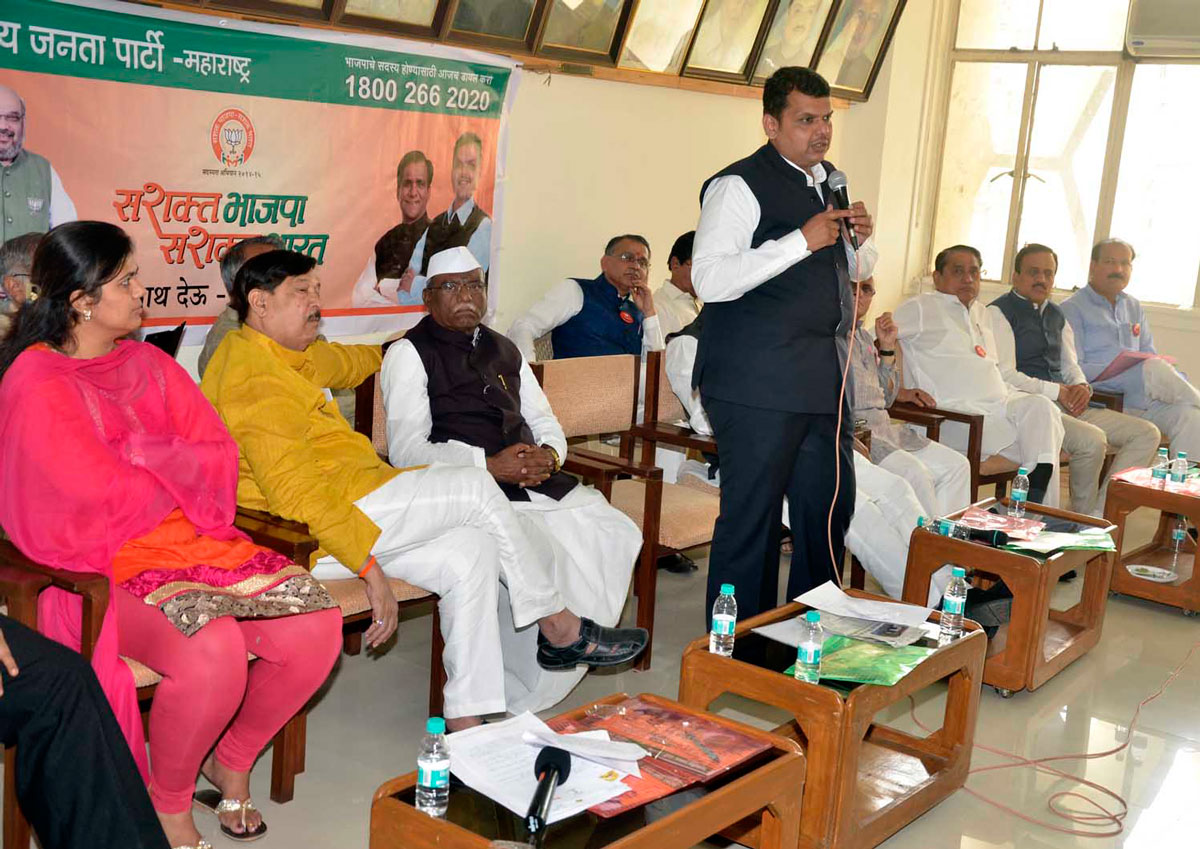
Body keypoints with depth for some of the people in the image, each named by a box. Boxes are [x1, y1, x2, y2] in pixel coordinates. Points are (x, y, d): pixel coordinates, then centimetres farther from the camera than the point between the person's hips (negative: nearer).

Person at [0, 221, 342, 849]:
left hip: (196, 541, 7)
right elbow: (102, 499, -14)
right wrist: (181, 471, 1)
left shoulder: (149, 364, 15)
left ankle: (232, 762, 12)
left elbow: (220, 457, 7)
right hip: (107, 569, -6)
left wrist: (141, 455, -10)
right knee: (212, 654, -33)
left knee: (316, 627, -15)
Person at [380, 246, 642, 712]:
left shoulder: (504, 350, 23)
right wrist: (489, 465, -19)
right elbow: (405, 450, -9)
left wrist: (548, 455, -3)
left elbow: (545, 421, 22)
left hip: (537, 483, 7)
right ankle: (513, 692, -15)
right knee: (539, 549, -32)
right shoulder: (409, 353, 2)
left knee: (616, 534, -12)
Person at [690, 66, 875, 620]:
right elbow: (709, 280, -20)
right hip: (758, 384, -8)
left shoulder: (831, 182, 18)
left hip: (824, 380, 8)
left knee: (831, 506, 14)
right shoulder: (740, 185, -8)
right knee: (751, 518, -2)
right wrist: (803, 240, -20)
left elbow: (857, 270, 30)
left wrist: (862, 239, 6)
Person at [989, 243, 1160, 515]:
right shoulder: (999, 313, -4)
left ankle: (1100, 514, -8)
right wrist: (1058, 391, -14)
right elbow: (1004, 376, -13)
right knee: (1091, 439, -33)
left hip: (1065, 404, 9)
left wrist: (1081, 386, 1)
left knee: (1147, 434, -3)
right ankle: (1083, 515, -7)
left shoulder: (1056, 315, 22)